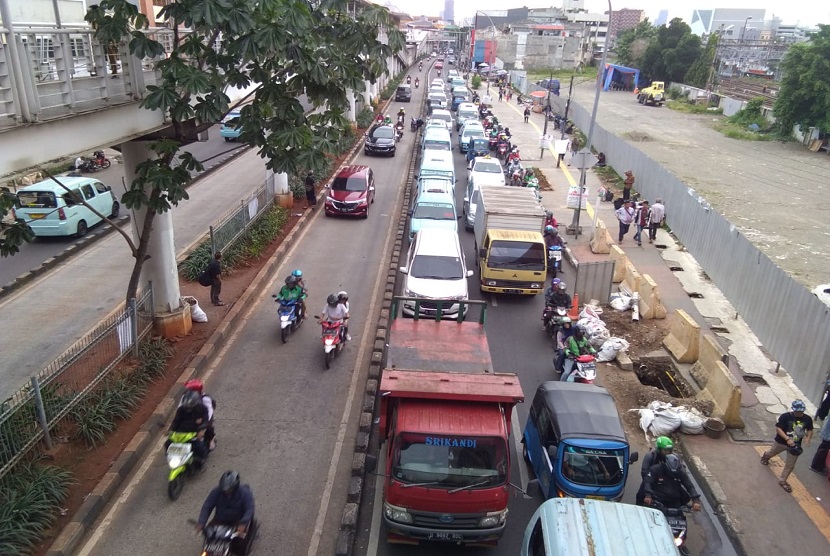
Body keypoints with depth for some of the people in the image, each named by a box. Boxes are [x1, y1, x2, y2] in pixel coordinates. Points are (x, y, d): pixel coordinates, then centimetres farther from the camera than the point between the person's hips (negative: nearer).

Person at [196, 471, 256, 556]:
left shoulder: (245, 493, -18)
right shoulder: (216, 491, -11)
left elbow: (249, 509, -26)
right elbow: (206, 507, -12)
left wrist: (243, 524, -42)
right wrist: (201, 523, -27)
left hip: (238, 522, -3)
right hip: (220, 520, 4)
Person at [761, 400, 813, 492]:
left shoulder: (808, 419, -12)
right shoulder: (785, 416, -25)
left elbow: (810, 430, 5)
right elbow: (778, 428, -25)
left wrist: (807, 439, -13)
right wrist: (787, 439, -35)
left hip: (795, 445, 2)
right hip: (781, 441, -2)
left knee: (790, 465, 6)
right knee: (772, 452, 27)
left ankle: (782, 480, 24)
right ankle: (765, 456, 63)